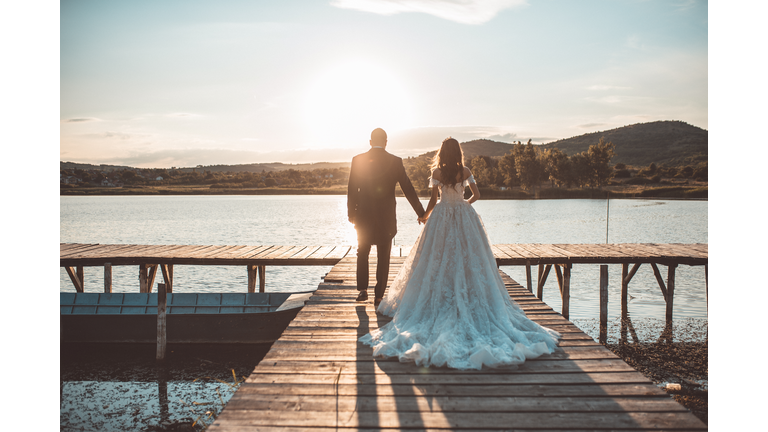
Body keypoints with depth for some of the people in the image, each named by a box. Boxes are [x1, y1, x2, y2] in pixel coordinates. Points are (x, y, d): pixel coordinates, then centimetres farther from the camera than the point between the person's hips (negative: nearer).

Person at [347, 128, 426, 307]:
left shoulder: (358, 160, -2)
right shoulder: (395, 161, -5)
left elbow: (351, 189, -1)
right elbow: (408, 189, -4)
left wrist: (351, 212, 11)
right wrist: (421, 213, 3)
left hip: (364, 215, 1)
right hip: (386, 217, -1)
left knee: (362, 253, 18)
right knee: (383, 257, 9)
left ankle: (363, 290, 9)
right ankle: (378, 296, 10)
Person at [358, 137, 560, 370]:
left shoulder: (437, 172, -6)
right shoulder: (465, 172, 0)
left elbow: (434, 199, -7)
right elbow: (476, 194, 3)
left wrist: (425, 215, 9)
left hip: (442, 217, -2)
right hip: (464, 217, 2)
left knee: (439, 260, 4)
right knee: (468, 259, 7)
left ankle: (442, 302, 3)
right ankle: (469, 300, 6)